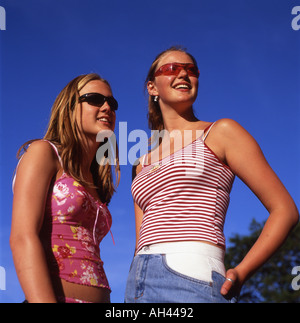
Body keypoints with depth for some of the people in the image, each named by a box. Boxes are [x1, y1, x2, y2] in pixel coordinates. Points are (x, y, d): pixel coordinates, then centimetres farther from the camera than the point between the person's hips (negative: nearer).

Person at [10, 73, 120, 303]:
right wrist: (46, 301, -24)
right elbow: (23, 238, -11)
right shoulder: (43, 152, 3)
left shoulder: (92, 181, 21)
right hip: (47, 299, -6)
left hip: (101, 297, 6)